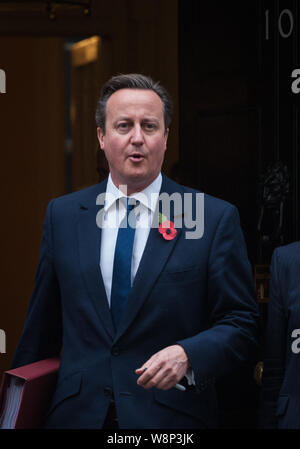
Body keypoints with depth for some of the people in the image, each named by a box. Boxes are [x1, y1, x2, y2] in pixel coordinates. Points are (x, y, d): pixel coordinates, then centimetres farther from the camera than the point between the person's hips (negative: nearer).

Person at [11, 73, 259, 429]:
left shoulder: (215, 219, -5)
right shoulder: (63, 215, 4)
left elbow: (240, 324, -5)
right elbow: (42, 324, 9)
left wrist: (187, 356, -22)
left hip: (172, 416, -2)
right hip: (77, 414, 2)